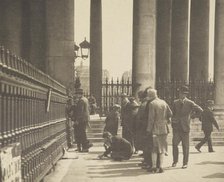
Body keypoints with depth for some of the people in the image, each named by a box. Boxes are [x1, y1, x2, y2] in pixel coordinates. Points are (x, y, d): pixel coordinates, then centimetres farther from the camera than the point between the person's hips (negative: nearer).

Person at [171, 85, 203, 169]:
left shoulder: (190, 103, -1)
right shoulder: (175, 102, 10)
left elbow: (200, 110, 1)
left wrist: (192, 116, 2)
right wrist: (173, 120, 4)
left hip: (185, 127, -2)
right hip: (176, 127, 3)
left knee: (185, 146, 1)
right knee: (174, 144, -4)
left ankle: (185, 163, 10)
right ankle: (175, 161, 12)